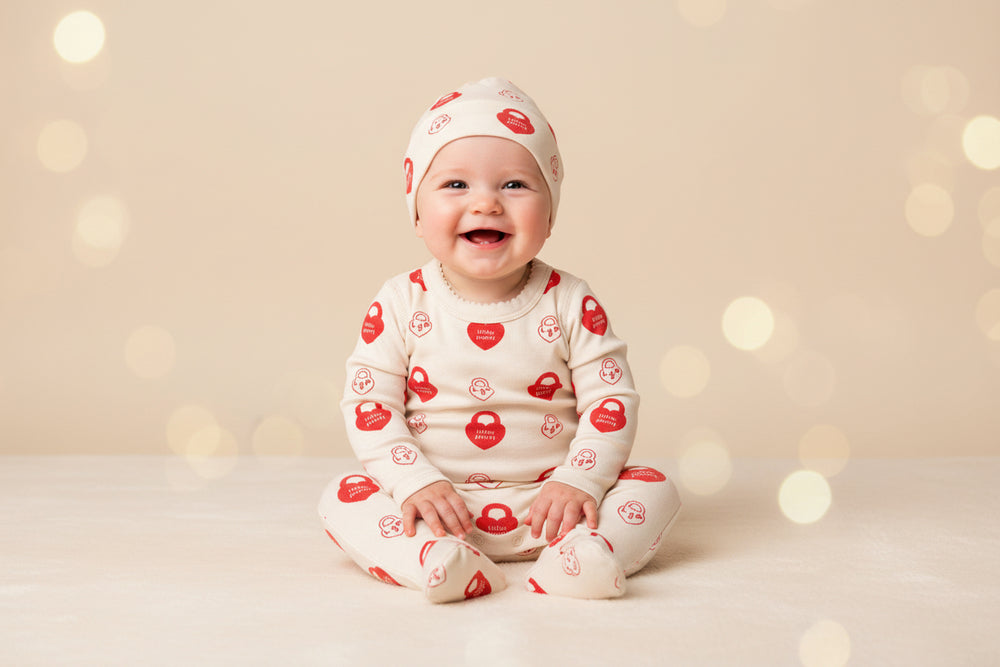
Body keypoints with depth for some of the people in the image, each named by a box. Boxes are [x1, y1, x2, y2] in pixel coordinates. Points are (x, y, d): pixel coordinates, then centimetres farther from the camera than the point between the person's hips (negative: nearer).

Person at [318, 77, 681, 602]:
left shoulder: (570, 304, -5)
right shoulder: (401, 305, -5)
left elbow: (611, 398, -4)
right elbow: (368, 404, -6)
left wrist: (580, 481, -17)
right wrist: (415, 483, -18)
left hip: (548, 502, 0)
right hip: (440, 506, 0)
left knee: (654, 489, -16)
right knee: (342, 498, -20)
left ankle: (580, 556, -39)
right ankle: (431, 560, -43)